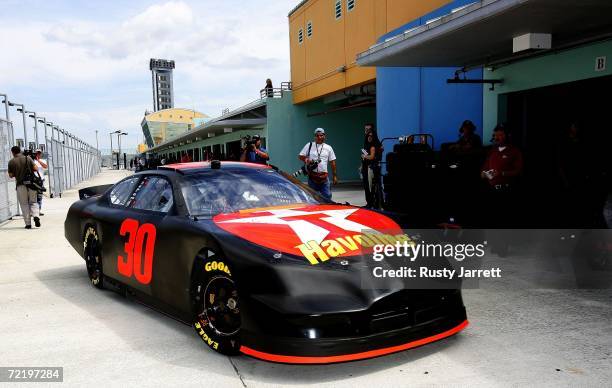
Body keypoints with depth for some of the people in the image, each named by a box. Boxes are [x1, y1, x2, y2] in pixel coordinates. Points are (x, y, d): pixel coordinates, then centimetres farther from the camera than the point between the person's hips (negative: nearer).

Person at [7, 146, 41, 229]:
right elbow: (35, 168, -4)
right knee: (33, 202, 12)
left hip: (20, 185, -1)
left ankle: (28, 223, 5)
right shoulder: (28, 158, 2)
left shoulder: (11, 162, 0)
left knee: (24, 204, 7)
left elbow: (11, 175, 3)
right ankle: (36, 216, -14)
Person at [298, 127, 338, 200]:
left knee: (327, 196, -2)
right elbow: (300, 156, 6)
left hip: (324, 177, 1)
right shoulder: (309, 145, 5)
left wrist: (335, 176, 6)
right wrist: (306, 160, -16)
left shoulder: (328, 148, 9)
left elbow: (332, 163, 9)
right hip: (312, 176, -1)